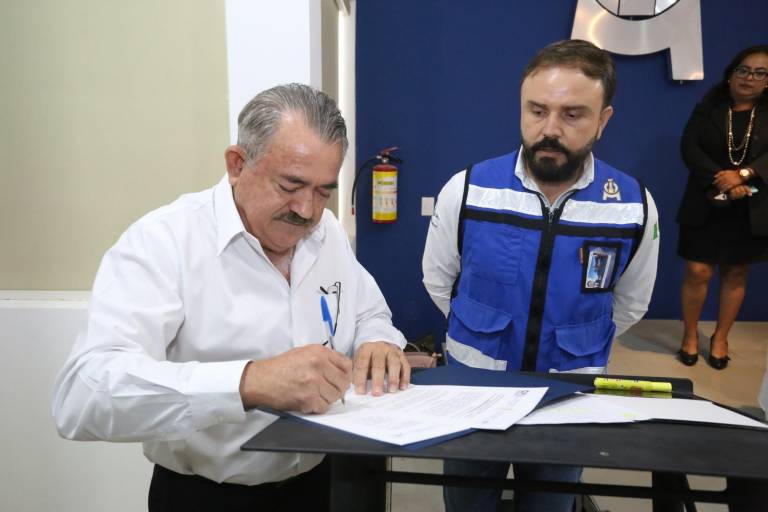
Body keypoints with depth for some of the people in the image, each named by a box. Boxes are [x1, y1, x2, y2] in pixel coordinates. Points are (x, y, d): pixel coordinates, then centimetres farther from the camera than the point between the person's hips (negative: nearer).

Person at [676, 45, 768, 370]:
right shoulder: (707, 108, 4)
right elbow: (689, 147, -8)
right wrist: (722, 181, -19)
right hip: (706, 206, -1)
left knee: (736, 273, 9)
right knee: (697, 272, -4)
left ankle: (721, 338, 24)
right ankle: (690, 336, 15)